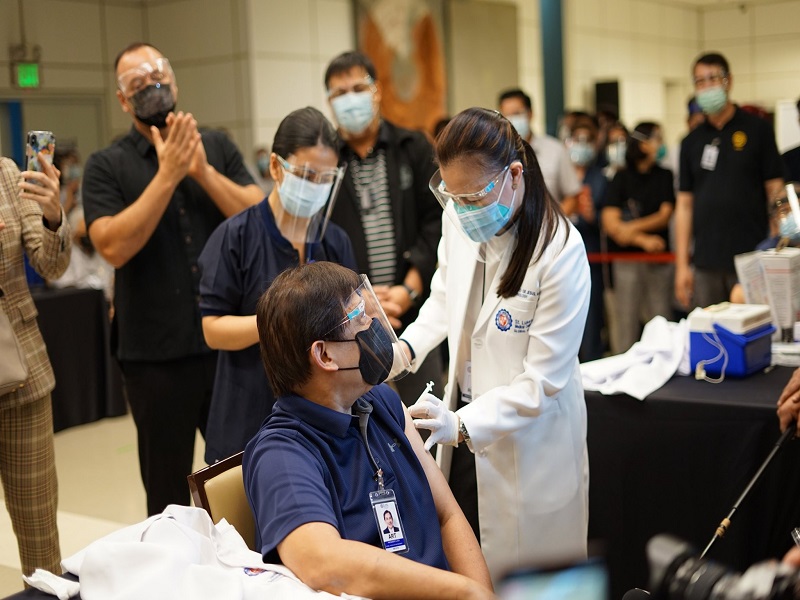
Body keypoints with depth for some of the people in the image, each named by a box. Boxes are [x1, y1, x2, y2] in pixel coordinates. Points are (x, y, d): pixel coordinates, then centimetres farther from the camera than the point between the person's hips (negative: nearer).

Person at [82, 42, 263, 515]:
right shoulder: (107, 167, -1)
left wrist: (202, 171, -15)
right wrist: (167, 175, -19)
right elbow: (113, 246, -15)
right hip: (156, 353, -2)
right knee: (167, 489, 11)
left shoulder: (218, 148, 6)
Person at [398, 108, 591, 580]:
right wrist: (407, 347, -6)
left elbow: (542, 381, -22)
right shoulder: (459, 221, -7)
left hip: (528, 447, -5)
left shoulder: (560, 253, -24)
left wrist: (461, 426, -32)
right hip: (465, 422, 6)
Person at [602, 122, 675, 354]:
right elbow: (609, 223, -5)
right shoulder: (621, 178, 4)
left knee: (661, 320, 1)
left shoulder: (665, 176, 11)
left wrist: (633, 227, -12)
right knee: (626, 319, -2)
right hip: (627, 257, -2)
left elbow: (665, 216, 0)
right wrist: (643, 239, -14)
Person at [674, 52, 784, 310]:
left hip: (752, 260, -3)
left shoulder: (757, 129, 1)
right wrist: (682, 265, 4)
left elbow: (775, 193, -1)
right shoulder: (691, 142, 11)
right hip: (706, 266, 3)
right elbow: (685, 204, 10)